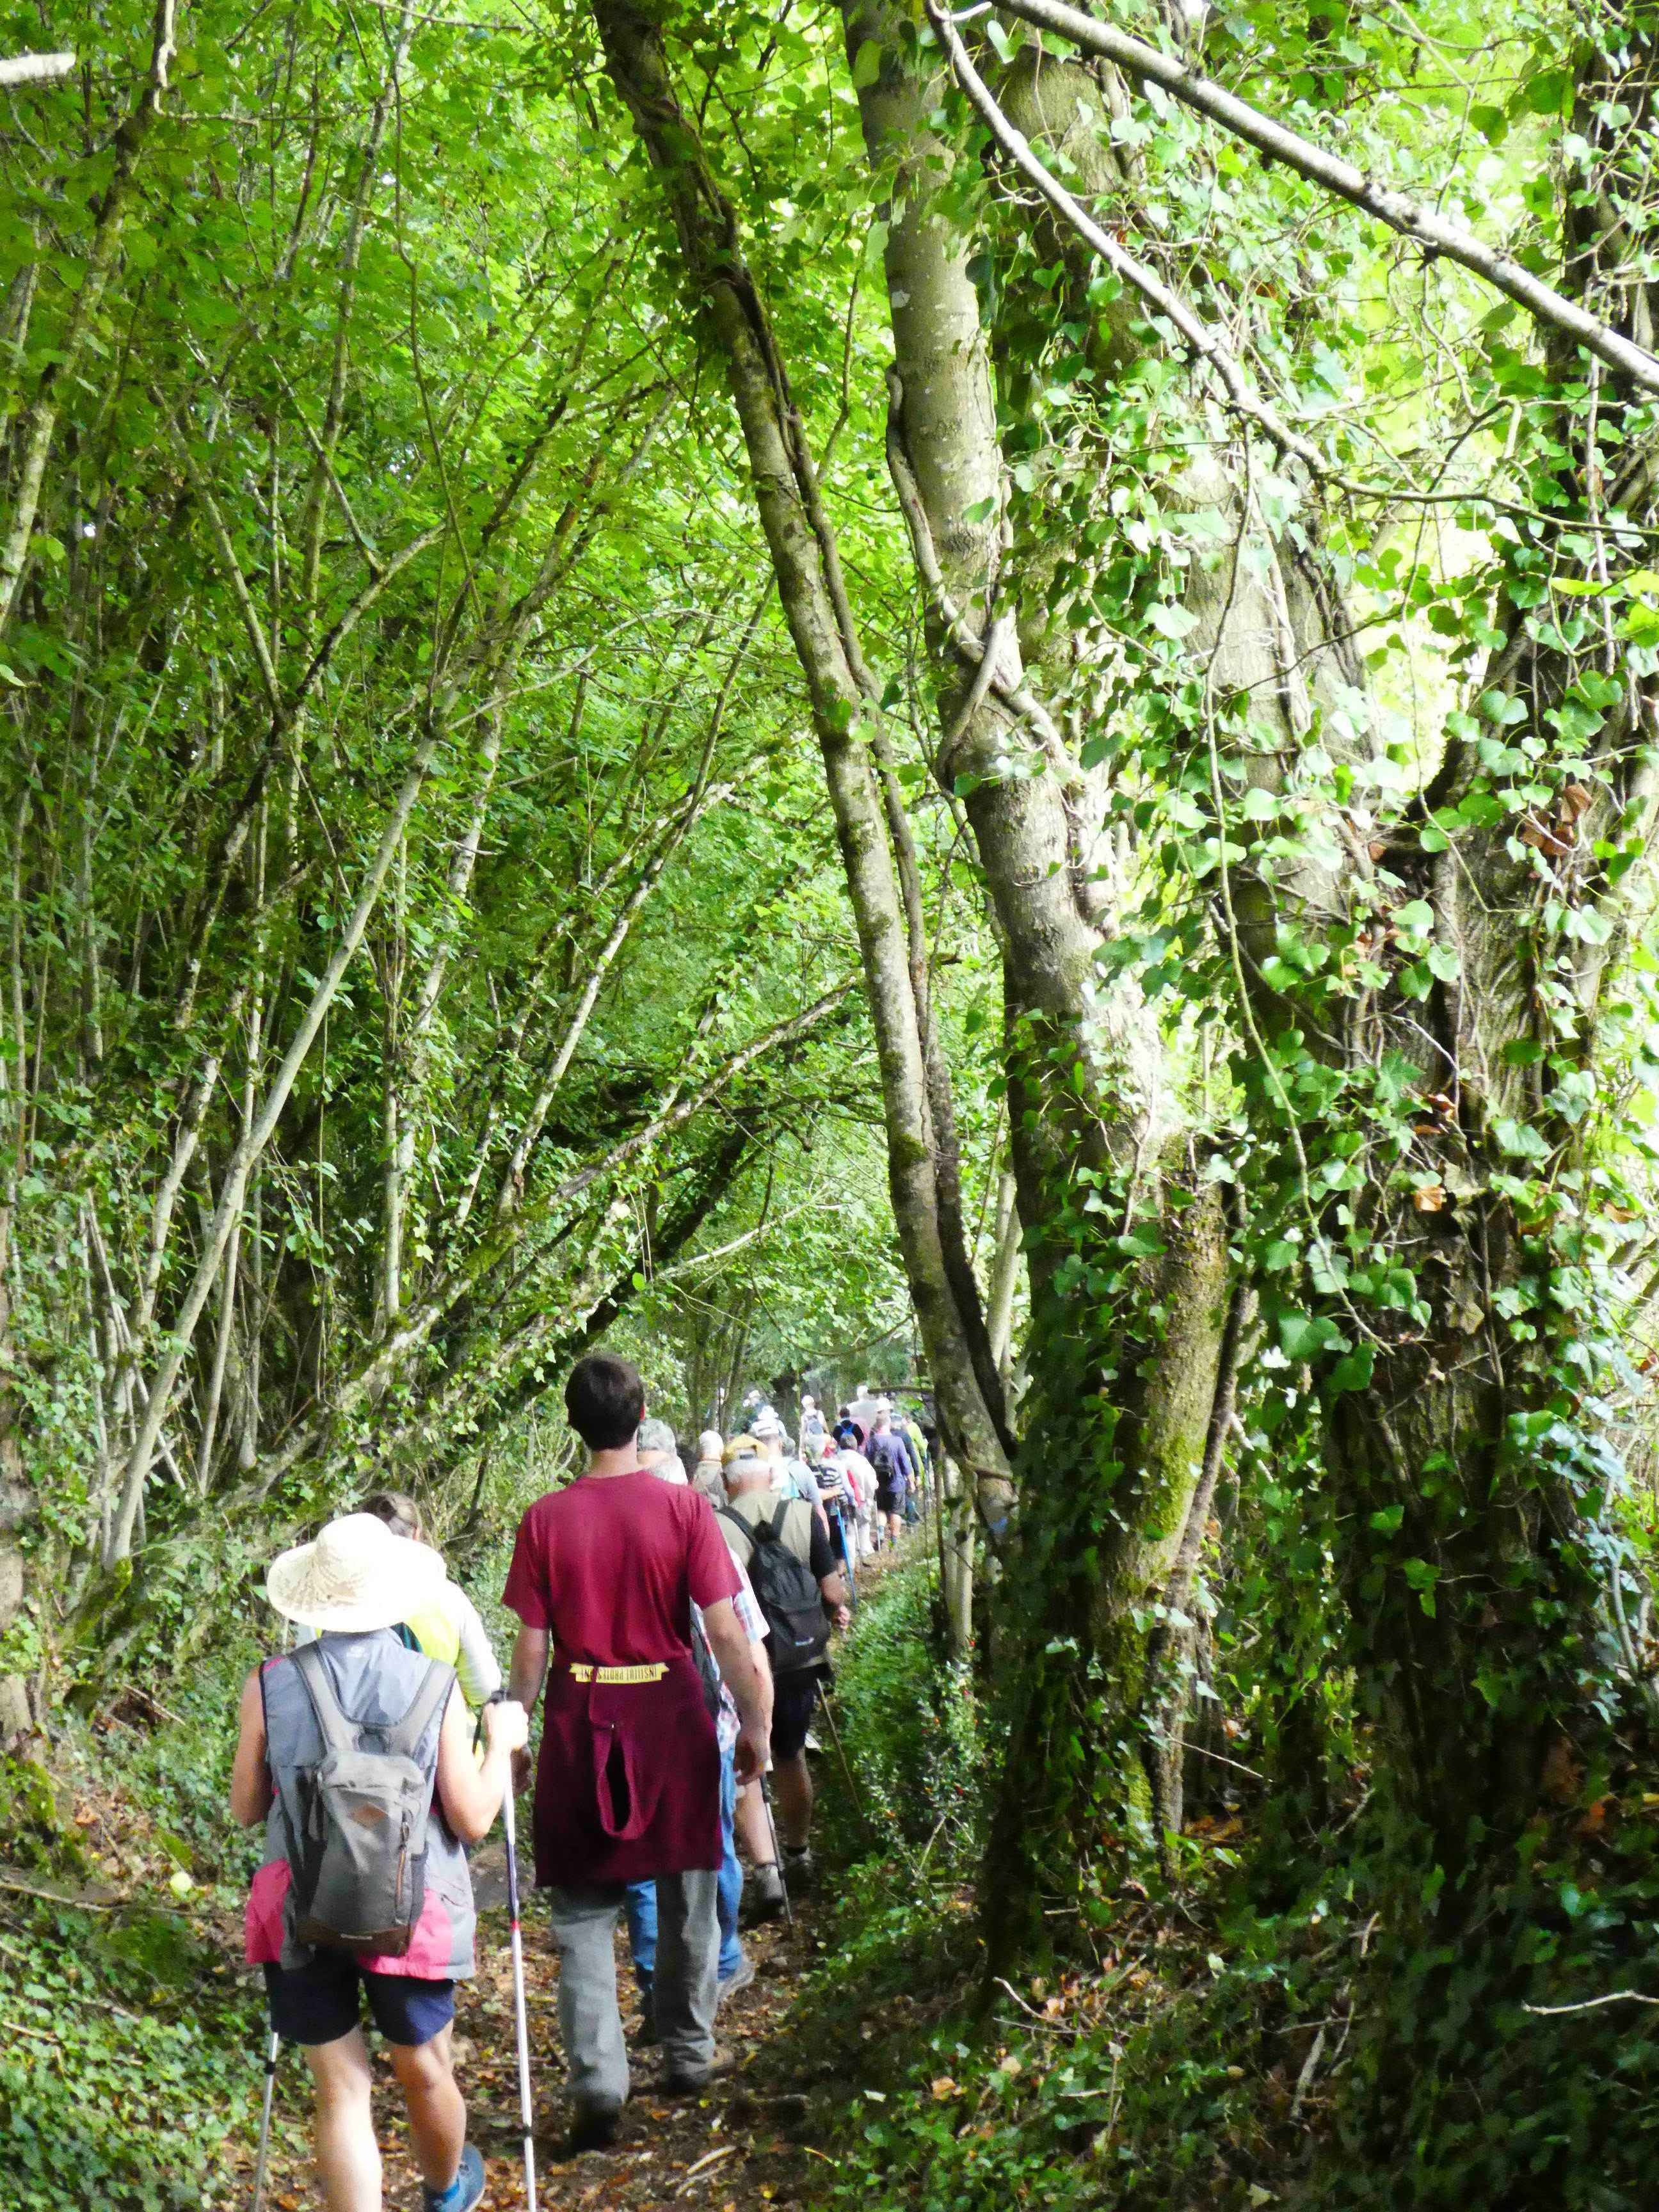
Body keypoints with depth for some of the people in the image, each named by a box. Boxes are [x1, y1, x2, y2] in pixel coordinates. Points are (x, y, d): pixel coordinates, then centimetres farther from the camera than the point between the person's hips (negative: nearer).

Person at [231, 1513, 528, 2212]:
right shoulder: (434, 1687, -11)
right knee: (424, 2073, 22)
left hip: (302, 1912, 0)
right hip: (409, 1911, 0)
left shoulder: (271, 1685, -8)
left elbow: (245, 1809, 3)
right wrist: (502, 1742, 9)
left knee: (341, 2091, 7)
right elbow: (473, 1820, -7)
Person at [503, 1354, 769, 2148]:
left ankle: (598, 2082, -3)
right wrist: (753, 1723, 3)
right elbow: (726, 1634, -8)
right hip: (670, 1711, 0)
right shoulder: (683, 1508, -8)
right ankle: (688, 2054, 29)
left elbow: (531, 1650, -3)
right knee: (686, 1895, 17)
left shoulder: (545, 1520, -5)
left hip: (580, 1722, 0)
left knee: (582, 1911, 6)